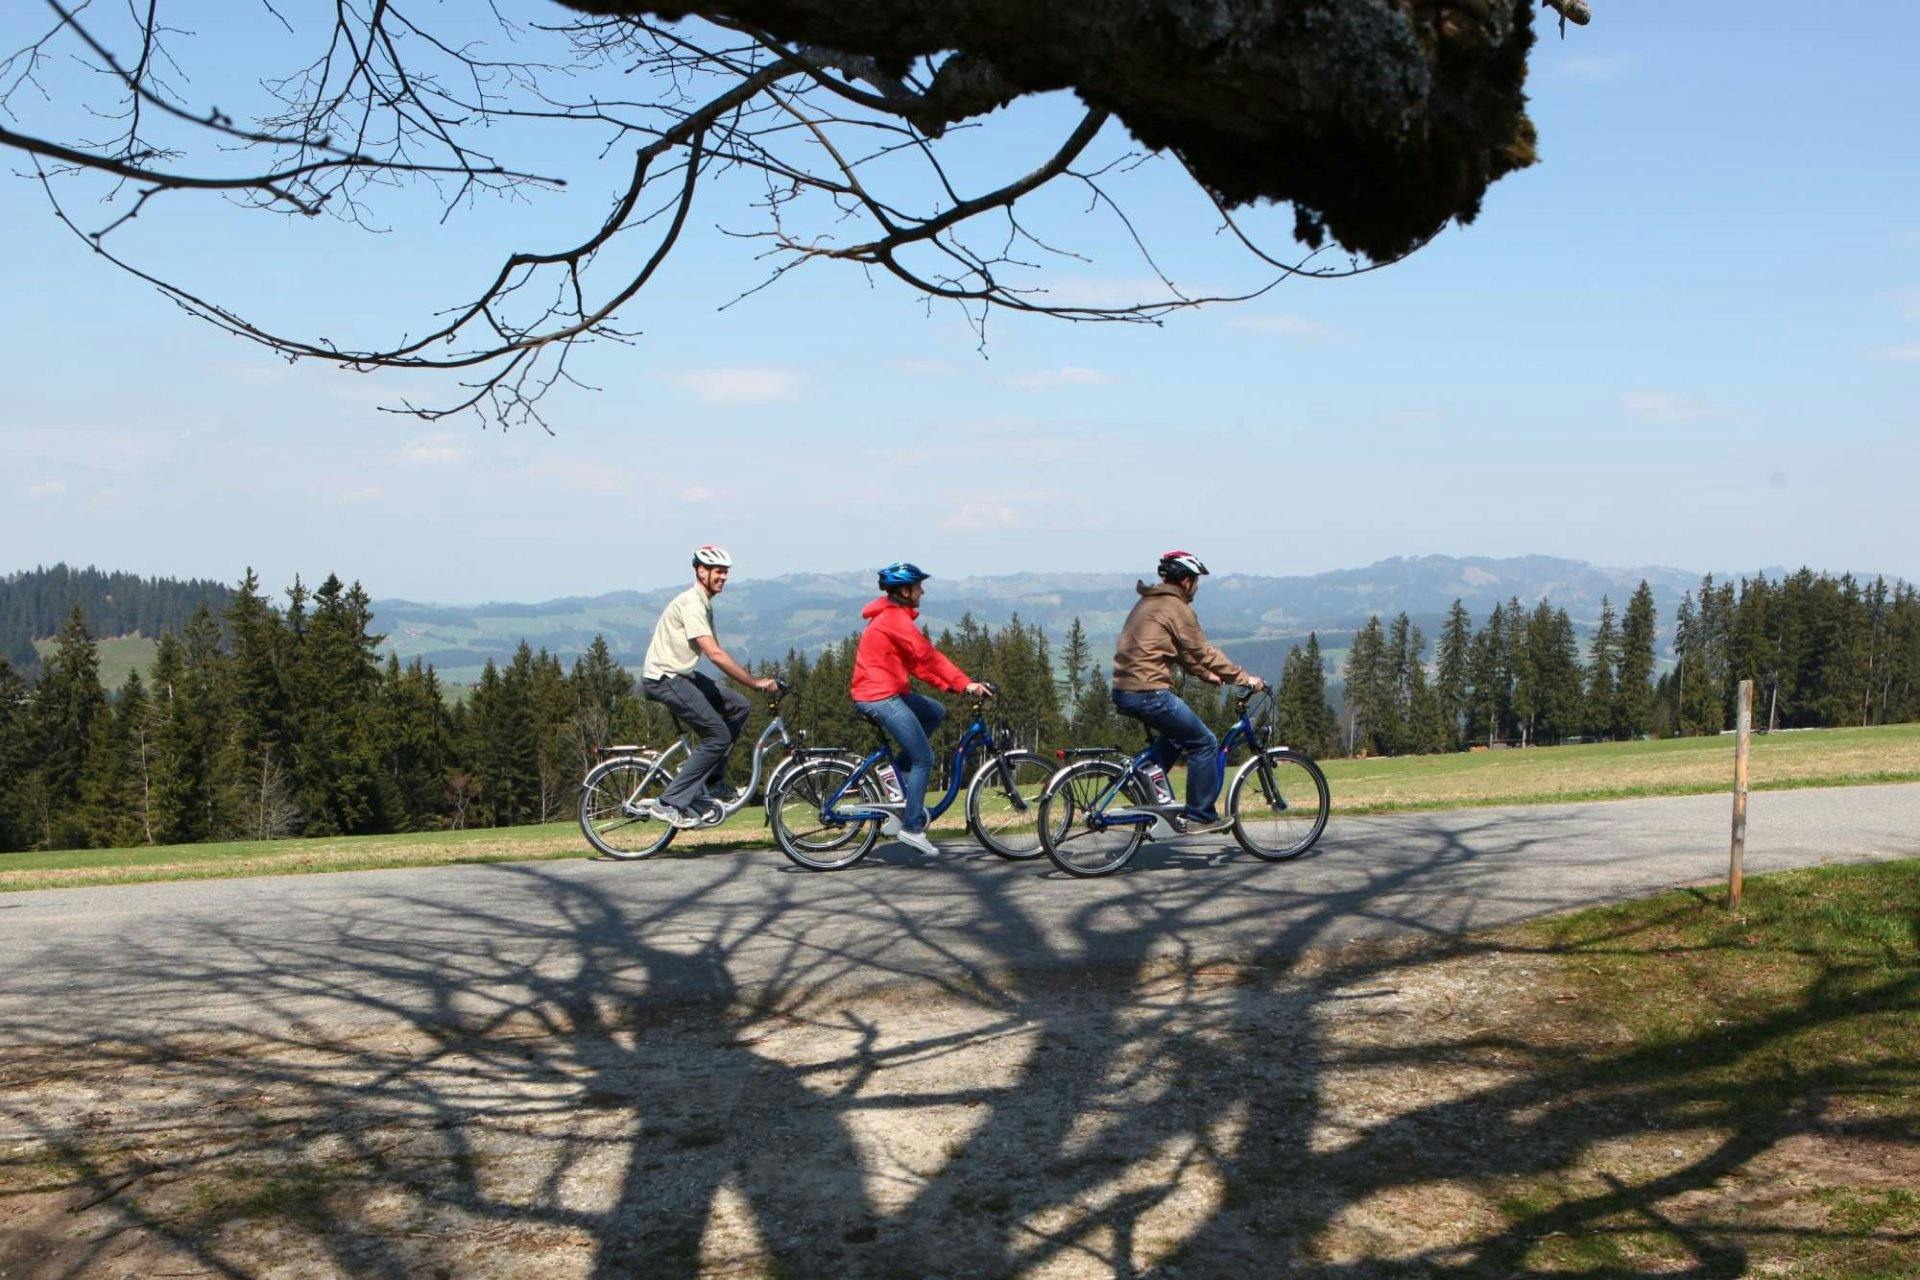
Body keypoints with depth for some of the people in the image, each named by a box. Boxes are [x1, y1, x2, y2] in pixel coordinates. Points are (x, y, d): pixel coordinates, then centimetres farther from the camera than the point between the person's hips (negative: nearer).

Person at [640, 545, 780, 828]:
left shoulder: (704, 604, 14)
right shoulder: (690, 603, -18)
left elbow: (715, 652, 16)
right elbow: (715, 654, -26)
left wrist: (752, 680, 6)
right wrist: (755, 682, -24)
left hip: (681, 675, 10)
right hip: (663, 679, -10)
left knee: (737, 706, 5)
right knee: (718, 734, -13)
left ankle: (711, 784, 9)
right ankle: (671, 803, -11)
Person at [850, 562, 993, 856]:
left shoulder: (892, 616, 17)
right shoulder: (895, 618, -16)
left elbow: (919, 660, 16)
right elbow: (928, 655, -25)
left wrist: (950, 684, 9)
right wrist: (965, 683, -27)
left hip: (887, 692, 10)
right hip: (881, 696, -10)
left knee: (935, 713, 19)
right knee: (924, 758, -6)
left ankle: (896, 779, 14)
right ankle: (912, 827, -3)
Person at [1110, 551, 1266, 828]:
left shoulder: (1147, 603, 20)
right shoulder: (1177, 608, -9)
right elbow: (1203, 652, -8)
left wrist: (1207, 675, 28)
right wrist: (1245, 678, -3)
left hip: (1123, 692, 10)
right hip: (1150, 693, -10)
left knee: (1177, 733, 31)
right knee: (1205, 744, 2)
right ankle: (1200, 816, 5)